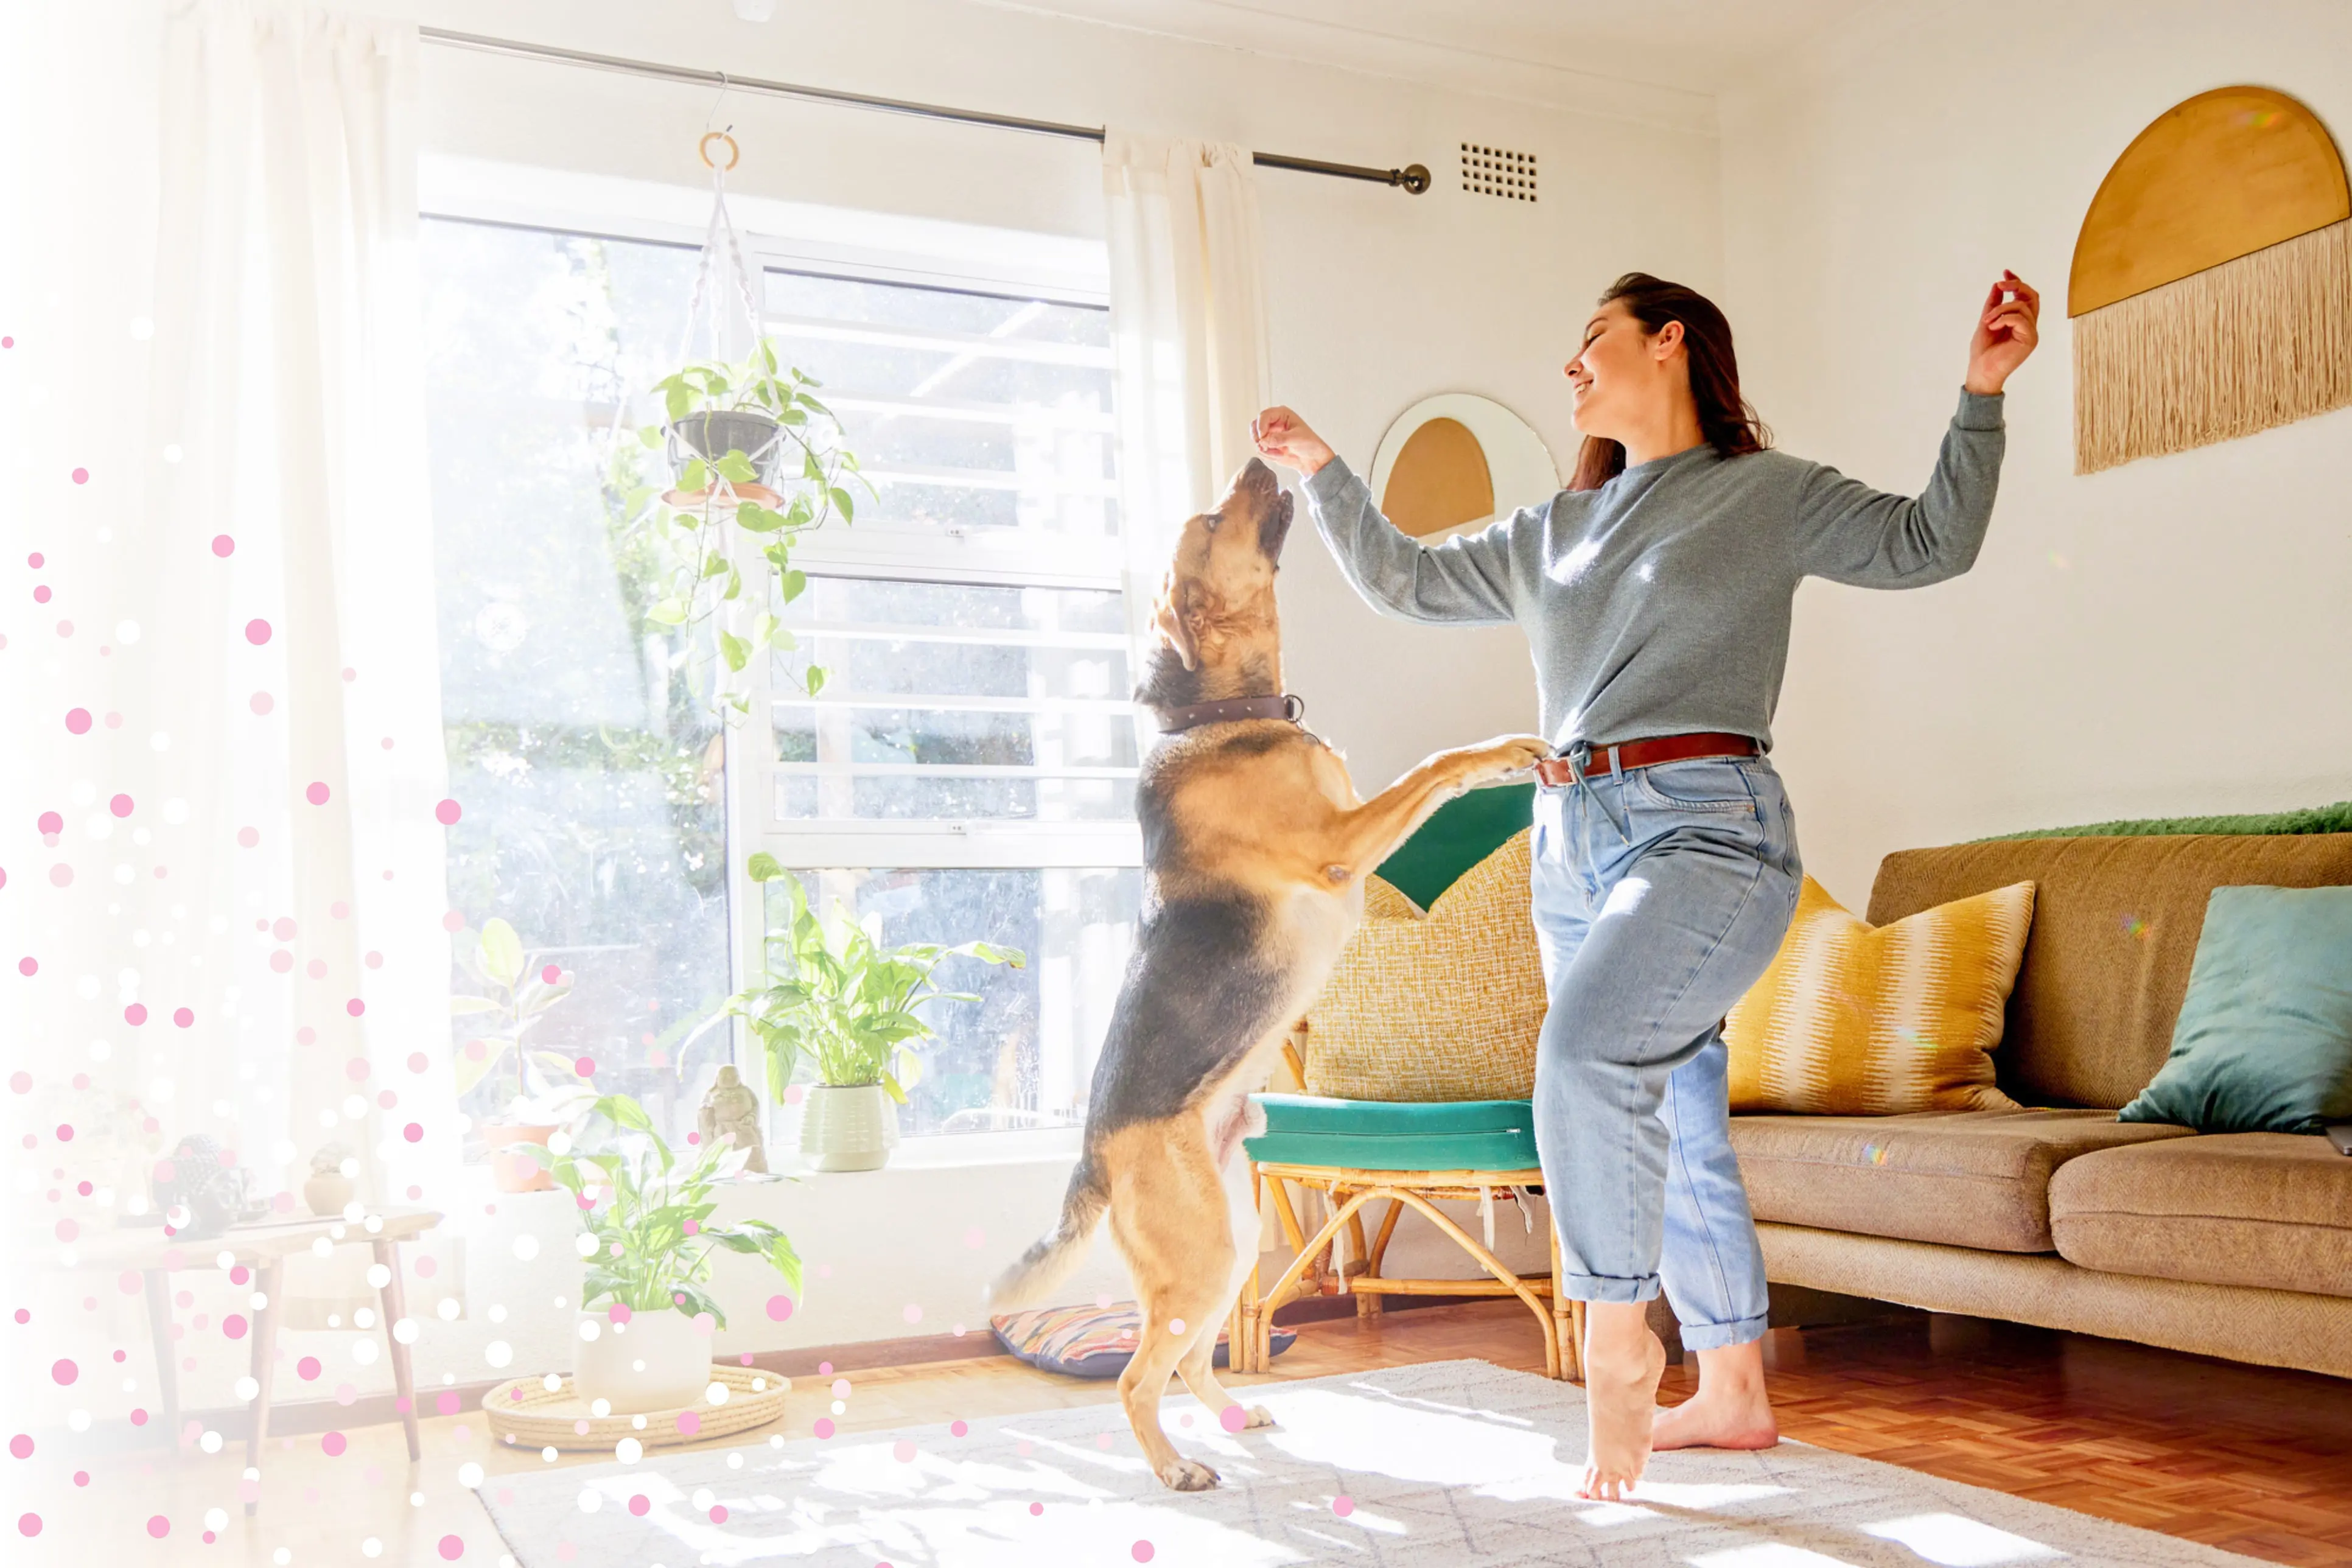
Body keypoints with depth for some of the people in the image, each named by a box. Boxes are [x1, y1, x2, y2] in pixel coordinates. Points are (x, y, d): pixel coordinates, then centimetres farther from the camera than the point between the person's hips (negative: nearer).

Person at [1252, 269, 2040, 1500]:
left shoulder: (1770, 494, 5)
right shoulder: (1551, 533, 19)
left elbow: (1929, 543, 2)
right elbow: (1405, 582, 24)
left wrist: (1979, 394, -7)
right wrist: (1323, 473, 19)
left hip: (1707, 829, -6)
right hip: (1574, 842, 6)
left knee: (1586, 1048, -29)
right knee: (1671, 1124, 9)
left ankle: (1618, 1336, -14)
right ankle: (1731, 1394, 20)